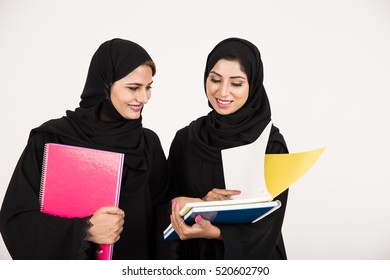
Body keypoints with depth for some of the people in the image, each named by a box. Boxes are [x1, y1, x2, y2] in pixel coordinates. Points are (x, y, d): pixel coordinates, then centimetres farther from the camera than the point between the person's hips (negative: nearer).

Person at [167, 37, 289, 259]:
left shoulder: (271, 143, -15)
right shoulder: (185, 138, -6)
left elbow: (267, 227, -17)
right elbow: (171, 207, -3)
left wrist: (212, 232, -31)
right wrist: (201, 203, -21)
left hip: (250, 260, -2)